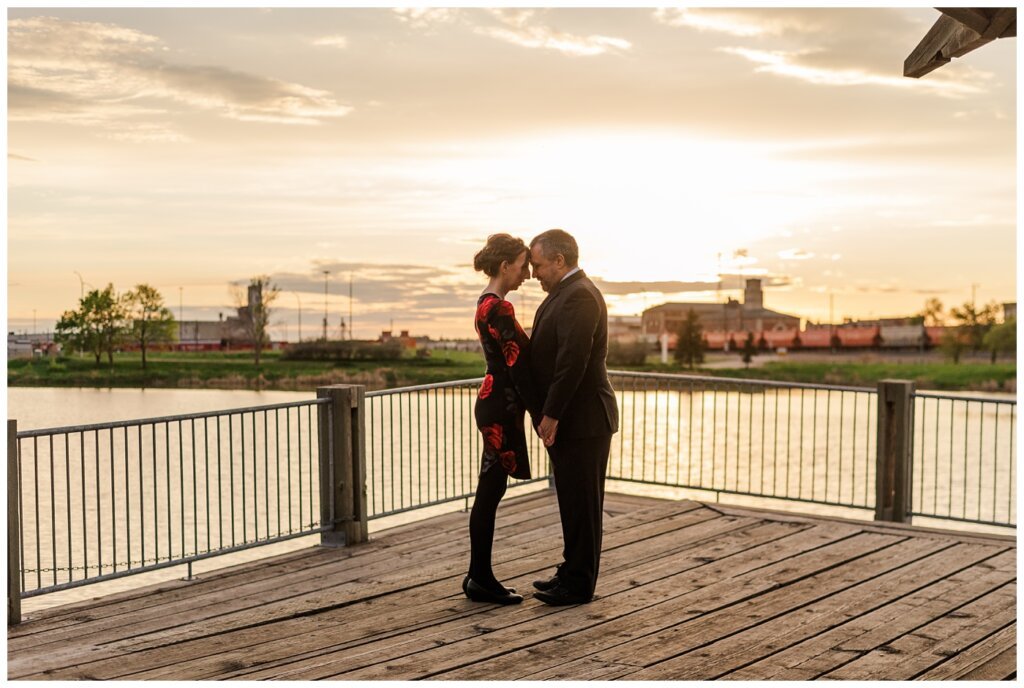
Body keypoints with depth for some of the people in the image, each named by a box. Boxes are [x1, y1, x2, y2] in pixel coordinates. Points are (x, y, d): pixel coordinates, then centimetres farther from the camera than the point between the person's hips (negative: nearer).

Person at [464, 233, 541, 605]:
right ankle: (480, 578, 4)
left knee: (490, 491, 12)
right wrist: (541, 414, -16)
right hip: (501, 408, -10)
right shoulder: (499, 308, -17)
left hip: (495, 403, 10)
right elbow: (517, 366, -19)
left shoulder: (488, 303, 15)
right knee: (490, 490, -3)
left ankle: (480, 577, 18)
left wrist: (536, 409, 19)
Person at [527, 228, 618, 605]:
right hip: (568, 419, 10)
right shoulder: (567, 292, 16)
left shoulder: (579, 296, -17)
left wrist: (551, 415, -20)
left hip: (582, 419, -10)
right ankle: (573, 572, 26)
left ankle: (579, 584, 6)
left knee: (581, 502, -1)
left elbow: (573, 361, -24)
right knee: (573, 501, 16)